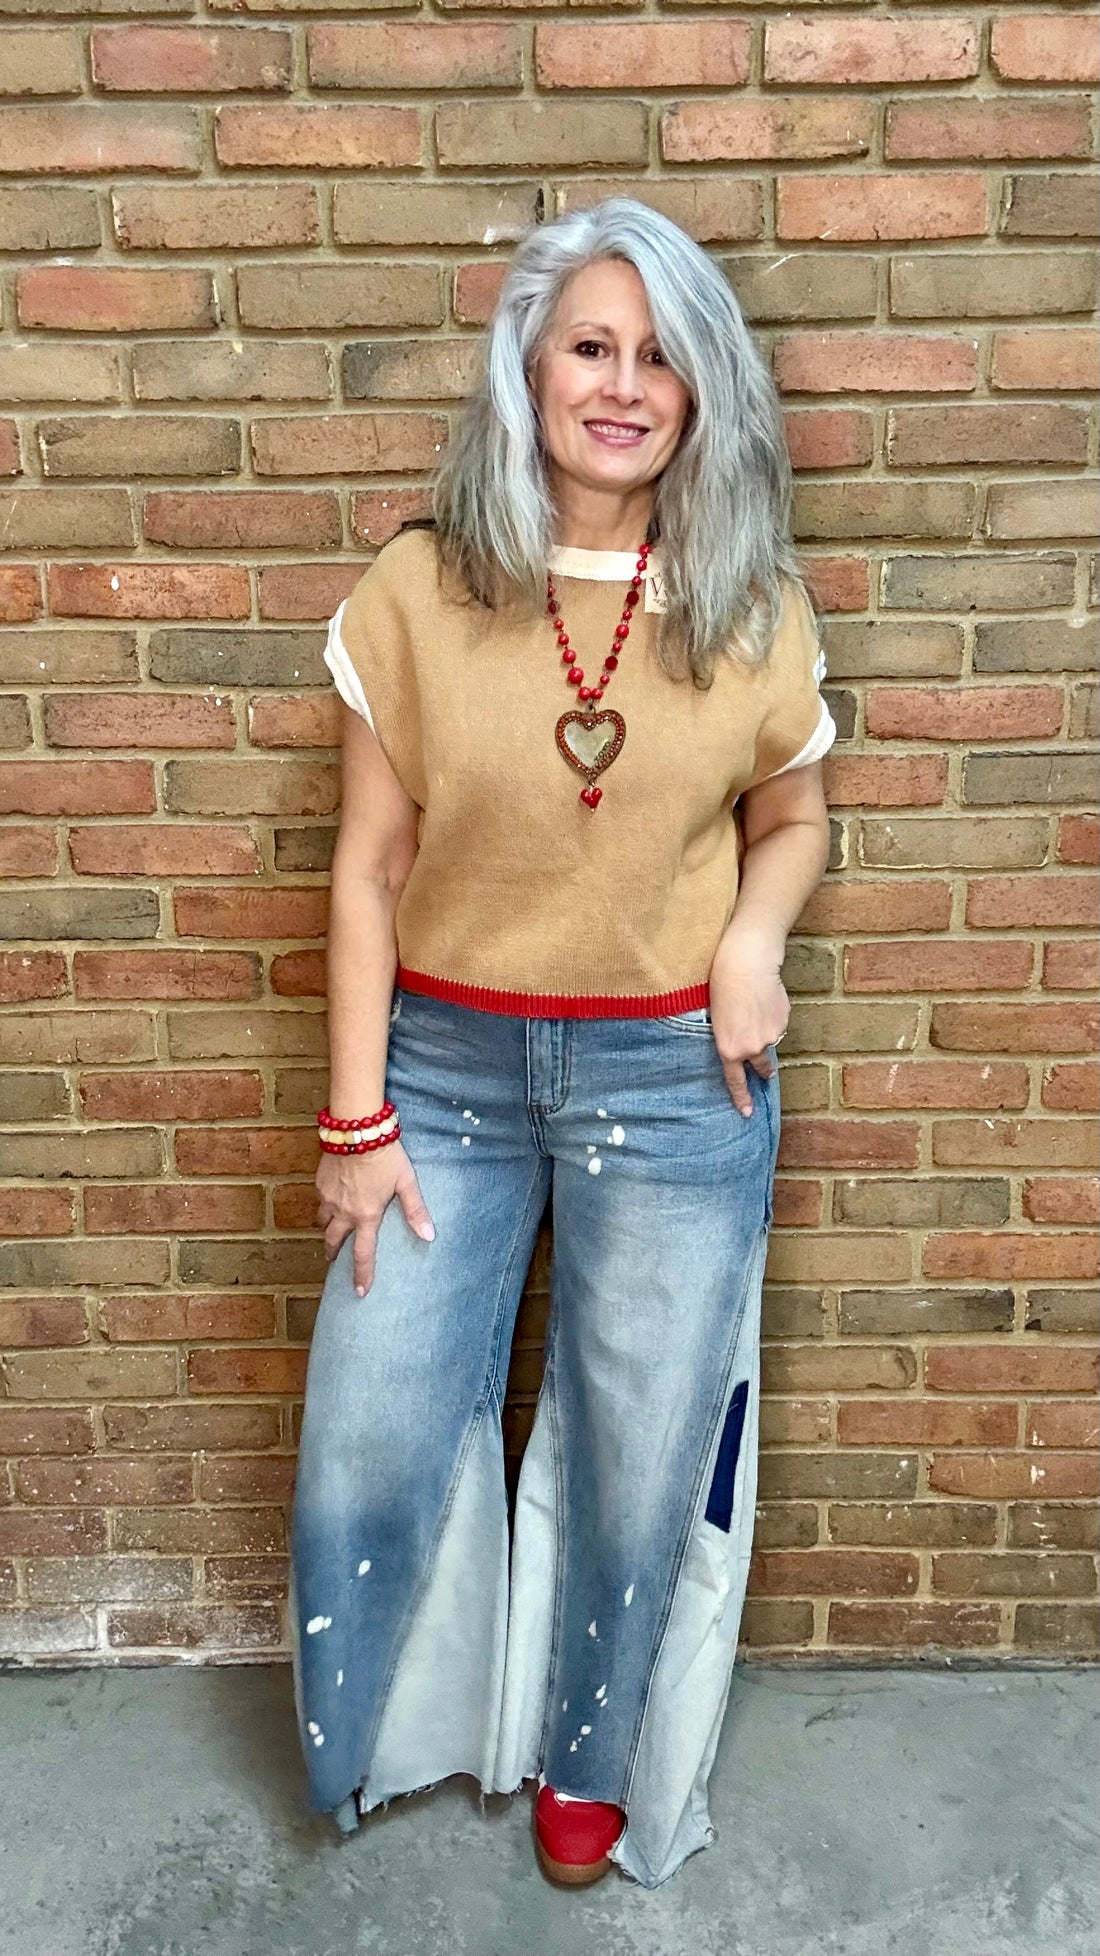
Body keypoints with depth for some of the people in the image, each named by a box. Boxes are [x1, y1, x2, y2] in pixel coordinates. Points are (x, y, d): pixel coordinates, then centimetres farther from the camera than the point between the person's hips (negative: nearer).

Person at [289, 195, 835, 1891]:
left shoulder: (752, 609, -1)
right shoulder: (421, 589, -4)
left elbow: (792, 815, 13)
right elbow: (369, 869, -3)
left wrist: (755, 928, -10)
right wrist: (356, 1120, -5)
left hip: (675, 1082, 1)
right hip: (447, 1066, 0)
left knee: (643, 1457, 13)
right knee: (369, 1445, 7)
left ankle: (590, 1759, 43)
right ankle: (367, 1739, 42)